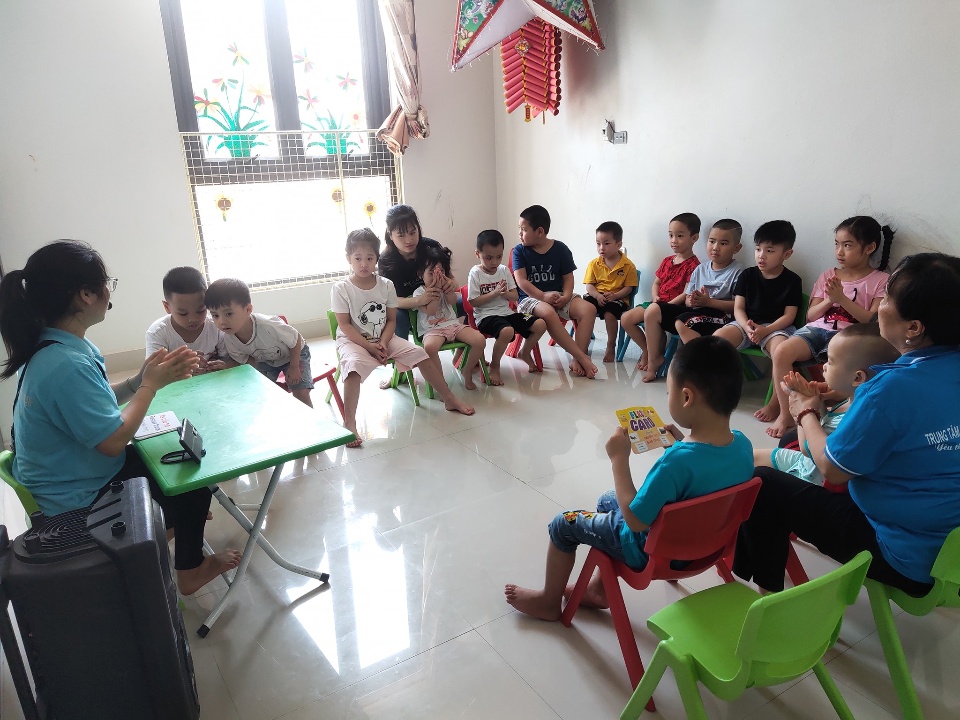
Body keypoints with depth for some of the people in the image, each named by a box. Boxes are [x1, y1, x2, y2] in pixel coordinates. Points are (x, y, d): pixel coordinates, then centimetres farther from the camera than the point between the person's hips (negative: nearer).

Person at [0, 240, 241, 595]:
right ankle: (190, 571, 21)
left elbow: (97, 403, 5)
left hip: (69, 475, 9)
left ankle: (169, 521, 43)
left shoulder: (50, 345, -4)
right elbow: (114, 440, -29)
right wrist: (151, 384, -20)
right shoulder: (66, 365, -35)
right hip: (80, 500, -9)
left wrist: (140, 380, -8)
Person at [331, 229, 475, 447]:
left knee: (420, 354, -10)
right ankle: (349, 422, -36)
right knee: (354, 365, -36)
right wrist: (369, 346, -20)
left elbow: (391, 320, 2)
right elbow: (345, 325, -11)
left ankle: (449, 399, 4)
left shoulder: (386, 285, 0)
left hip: (383, 338, 4)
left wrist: (383, 343, -16)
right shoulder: (341, 288, -10)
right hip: (353, 340, -4)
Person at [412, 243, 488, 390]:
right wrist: (436, 290, -11)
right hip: (432, 329, -5)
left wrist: (446, 286, -8)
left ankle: (467, 372, 5)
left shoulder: (446, 286, 20)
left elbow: (452, 300, 1)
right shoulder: (419, 292, 4)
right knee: (429, 347, -41)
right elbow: (430, 311, -10)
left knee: (480, 340, -18)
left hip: (453, 323, 5)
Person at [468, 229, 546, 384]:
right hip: (485, 316, -6)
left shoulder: (504, 270, 9)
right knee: (507, 331, -39)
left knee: (541, 324, -9)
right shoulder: (475, 273, -5)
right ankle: (494, 365, -13)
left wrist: (505, 294, -14)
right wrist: (494, 293, -19)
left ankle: (525, 352, 19)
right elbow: (473, 302, -11)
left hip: (507, 312, 6)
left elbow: (515, 296, 8)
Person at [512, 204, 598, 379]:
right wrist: (543, 296, -23)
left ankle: (576, 359, -25)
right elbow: (521, 281, -10)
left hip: (558, 297, 3)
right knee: (548, 312, -38)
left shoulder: (560, 249, 5)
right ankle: (583, 357, -33)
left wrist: (566, 296, -16)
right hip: (531, 299, -3)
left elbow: (568, 277, 5)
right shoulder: (519, 251, 0)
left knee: (589, 309, -23)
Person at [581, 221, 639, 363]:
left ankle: (611, 346, -12)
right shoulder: (594, 264, 6)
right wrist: (598, 295, -18)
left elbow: (629, 287, -4)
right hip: (597, 296, 3)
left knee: (609, 313, -33)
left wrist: (615, 295, -21)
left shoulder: (628, 266, -3)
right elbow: (589, 285, 2)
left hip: (617, 298, -3)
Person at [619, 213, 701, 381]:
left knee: (652, 312, -38)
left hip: (678, 308, -8)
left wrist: (666, 304, -19)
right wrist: (655, 297, -1)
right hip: (659, 305, 8)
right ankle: (648, 351, 11)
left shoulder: (693, 265, -9)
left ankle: (654, 361, -23)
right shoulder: (667, 261, 15)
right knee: (626, 319, -6)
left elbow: (687, 294, -17)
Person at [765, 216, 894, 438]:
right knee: (781, 351, -27)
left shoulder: (881, 280, 7)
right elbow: (810, 316, 13)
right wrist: (829, 300, -6)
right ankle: (785, 413, -15)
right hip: (817, 329, 3)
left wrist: (841, 298, -12)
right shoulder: (828, 276, 16)